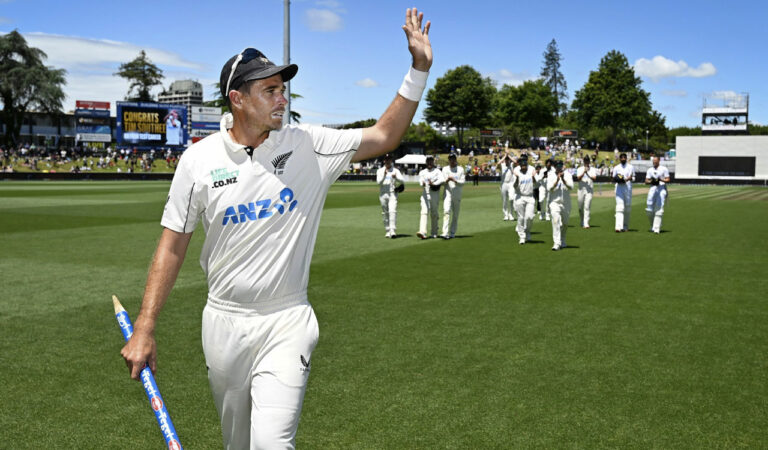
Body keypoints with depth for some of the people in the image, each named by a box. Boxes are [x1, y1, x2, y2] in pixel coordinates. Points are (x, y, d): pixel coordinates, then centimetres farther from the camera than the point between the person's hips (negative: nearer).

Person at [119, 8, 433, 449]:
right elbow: (173, 246, -2)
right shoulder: (199, 159, -5)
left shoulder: (307, 145, -5)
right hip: (224, 325, 2)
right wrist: (144, 329, -5)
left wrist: (419, 69, -12)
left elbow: (384, 137, -3)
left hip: (287, 325, -1)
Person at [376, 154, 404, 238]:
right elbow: (379, 182, -7)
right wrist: (384, 175, -23)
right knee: (385, 213, 6)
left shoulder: (395, 170, 7)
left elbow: (403, 181, -5)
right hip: (383, 194, 2)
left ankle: (393, 231, -22)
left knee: (392, 211, -16)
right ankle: (388, 231, 14)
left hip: (393, 194, -2)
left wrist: (396, 177, -24)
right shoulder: (380, 171, 10)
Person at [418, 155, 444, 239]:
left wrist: (433, 184, -30)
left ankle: (434, 233, 16)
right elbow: (420, 181, -4)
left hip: (435, 195, -1)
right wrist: (422, 184, -27)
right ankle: (422, 232, -24)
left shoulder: (437, 171, 5)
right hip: (425, 194, 1)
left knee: (434, 214, 5)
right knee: (424, 212, -12)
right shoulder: (422, 172, 14)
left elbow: (442, 180, -13)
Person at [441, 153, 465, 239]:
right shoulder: (445, 169, 12)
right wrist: (447, 180, -16)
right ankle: (445, 233, -24)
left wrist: (454, 180, -18)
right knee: (446, 212, -16)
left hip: (457, 195, 1)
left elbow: (462, 183, -1)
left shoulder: (460, 169, 7)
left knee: (455, 215, 4)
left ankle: (452, 233, 13)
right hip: (447, 193, -1)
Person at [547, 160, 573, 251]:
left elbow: (571, 187, -14)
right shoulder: (551, 175, -2)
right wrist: (557, 180, -24)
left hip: (566, 203, 2)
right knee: (556, 221, -19)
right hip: (555, 202, -2)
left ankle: (562, 242, 35)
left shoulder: (567, 175, -1)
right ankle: (556, 243, -21)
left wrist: (563, 179, -27)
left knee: (565, 223, 14)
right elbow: (549, 188, -15)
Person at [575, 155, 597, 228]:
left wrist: (588, 174, -22)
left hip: (589, 189, -1)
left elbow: (594, 178, -9)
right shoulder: (579, 169, 8)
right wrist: (584, 172, -21)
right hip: (581, 189, 1)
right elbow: (578, 178, -8)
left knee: (587, 206, -9)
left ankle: (586, 223, -11)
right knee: (580, 206, 7)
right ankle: (581, 222, 25)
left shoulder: (593, 169, 8)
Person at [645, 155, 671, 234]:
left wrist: (661, 180, -16)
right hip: (652, 189, 3)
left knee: (659, 209, -10)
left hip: (662, 189, -3)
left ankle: (656, 228, -11)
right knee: (649, 209, -2)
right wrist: (651, 181, -10)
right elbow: (646, 181, 11)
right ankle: (653, 225, 19)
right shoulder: (650, 170, 14)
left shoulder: (664, 169, 5)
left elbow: (668, 180, 1)